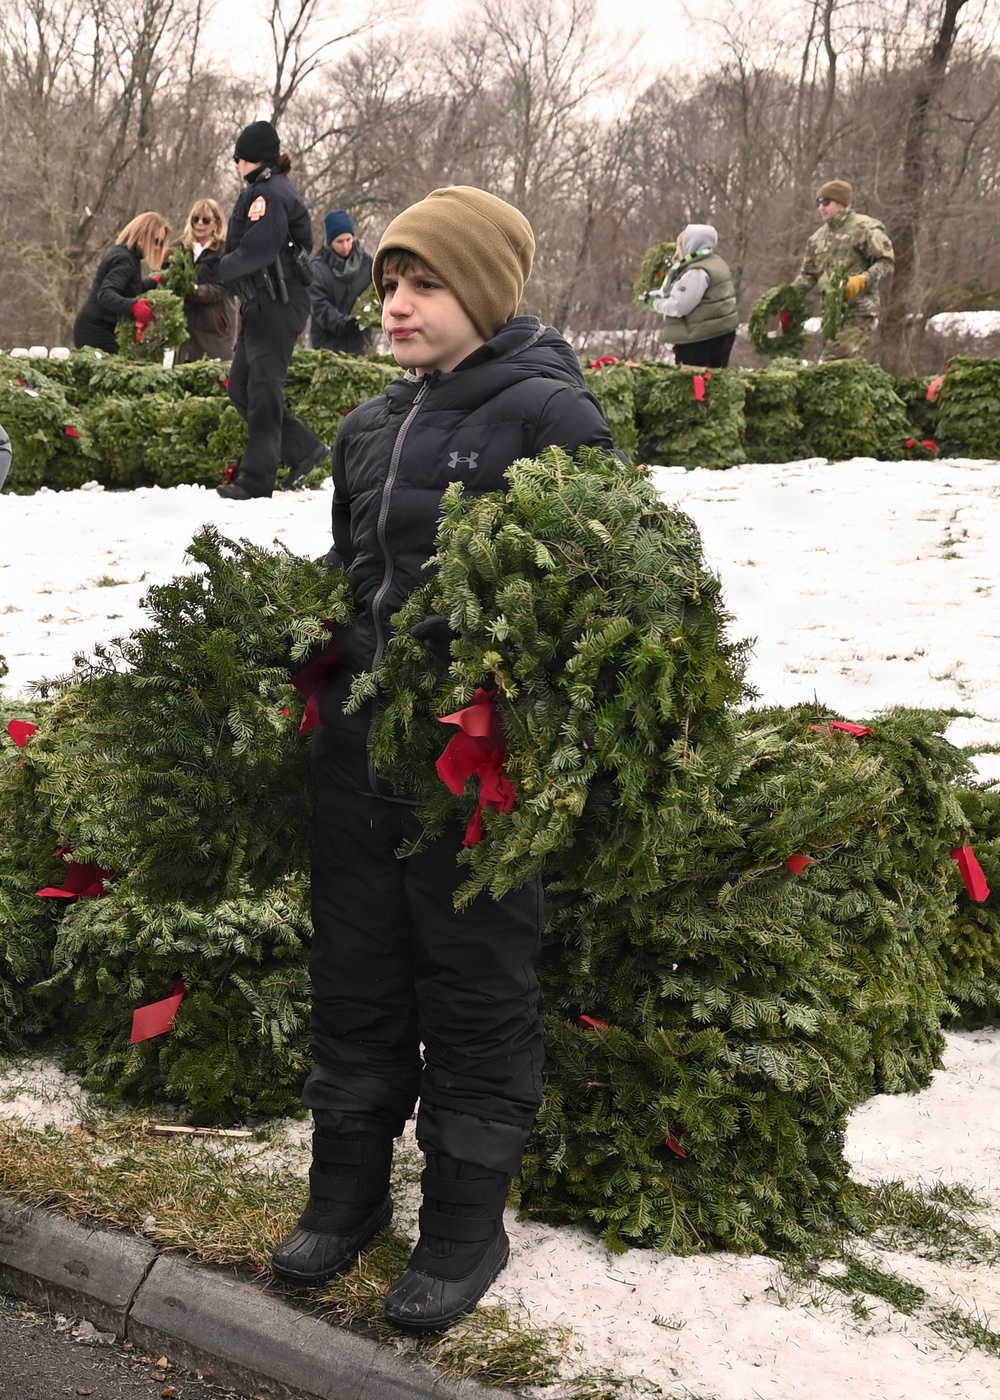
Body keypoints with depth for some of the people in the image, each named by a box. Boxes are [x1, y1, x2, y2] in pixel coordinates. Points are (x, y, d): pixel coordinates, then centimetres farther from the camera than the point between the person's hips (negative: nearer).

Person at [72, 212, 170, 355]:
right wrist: (133, 306, -48)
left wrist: (153, 282, 38)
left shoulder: (123, 253, 12)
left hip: (96, 328, 10)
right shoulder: (124, 259, -18)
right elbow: (105, 294, -33)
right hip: (96, 331, -10)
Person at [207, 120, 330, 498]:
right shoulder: (276, 189, 19)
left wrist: (214, 272, -17)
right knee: (241, 387, 12)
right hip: (263, 305, 10)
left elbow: (256, 250, -23)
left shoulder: (268, 193, -14)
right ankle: (303, 448, 15)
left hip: (277, 306, -10)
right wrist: (219, 267, 7)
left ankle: (256, 480, -2)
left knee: (263, 390, -6)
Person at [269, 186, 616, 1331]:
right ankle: (347, 1189, 32)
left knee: (477, 990, 6)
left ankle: (466, 1218, 22)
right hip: (357, 751, 7)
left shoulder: (550, 414, -10)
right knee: (355, 976, 16)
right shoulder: (368, 428, 12)